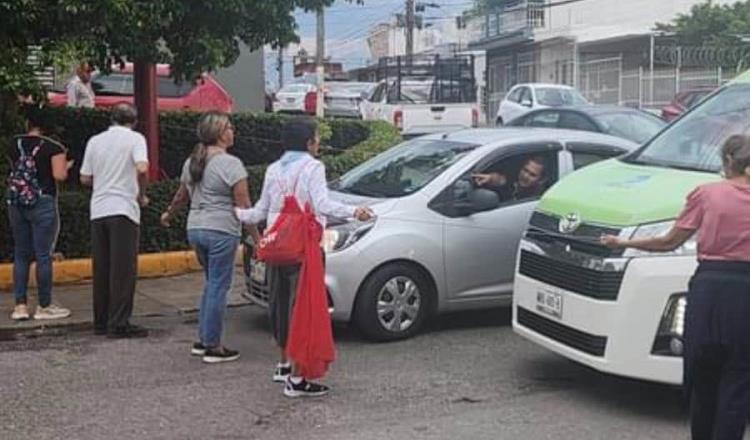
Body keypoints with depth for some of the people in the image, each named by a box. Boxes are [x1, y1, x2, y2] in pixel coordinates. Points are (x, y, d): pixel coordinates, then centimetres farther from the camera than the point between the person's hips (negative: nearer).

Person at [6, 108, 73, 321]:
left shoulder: (14, 144, 8)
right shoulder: (53, 147, -7)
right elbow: (59, 176, -14)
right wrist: (66, 166, 5)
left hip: (16, 203, 5)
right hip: (42, 204, -5)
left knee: (21, 255, 11)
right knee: (43, 255, 1)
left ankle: (20, 305, 11)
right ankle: (44, 307, 6)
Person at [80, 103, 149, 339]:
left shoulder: (95, 141, 11)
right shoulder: (135, 138, -3)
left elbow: (85, 178, 12)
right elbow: (142, 168, -19)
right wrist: (142, 195, -5)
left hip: (98, 210, 5)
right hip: (123, 209, -5)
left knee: (101, 268, 11)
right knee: (123, 269, -3)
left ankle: (101, 321, 17)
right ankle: (119, 323, -4)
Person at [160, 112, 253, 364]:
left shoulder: (192, 162, 11)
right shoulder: (230, 164, -12)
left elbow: (181, 195, 24)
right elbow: (243, 206, -15)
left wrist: (169, 214, 42)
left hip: (195, 229, 8)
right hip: (221, 232, -8)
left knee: (212, 284, 19)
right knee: (218, 287, 0)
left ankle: (203, 340, 22)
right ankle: (213, 347, 5)